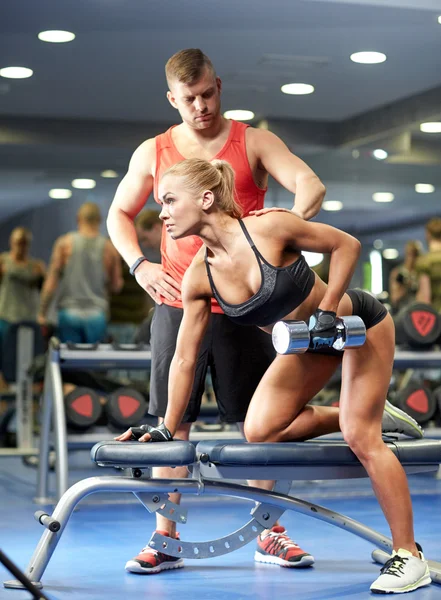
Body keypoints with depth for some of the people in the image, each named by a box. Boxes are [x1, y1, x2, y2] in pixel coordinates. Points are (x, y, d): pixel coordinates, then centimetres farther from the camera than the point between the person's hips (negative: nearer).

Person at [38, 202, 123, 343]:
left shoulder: (64, 243, -1)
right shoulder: (109, 247, 2)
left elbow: (51, 280, -3)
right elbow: (116, 286, 7)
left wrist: (42, 312, 0)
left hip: (69, 312, -1)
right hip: (97, 314, 1)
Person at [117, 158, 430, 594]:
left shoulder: (269, 228, -29)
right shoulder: (198, 278, -13)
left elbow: (346, 245, -17)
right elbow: (184, 358, -7)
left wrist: (326, 310, -23)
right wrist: (167, 428, -6)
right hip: (310, 343, 6)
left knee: (361, 438, -13)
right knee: (260, 430, -7)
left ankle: (409, 557, 0)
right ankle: (366, 413, 12)